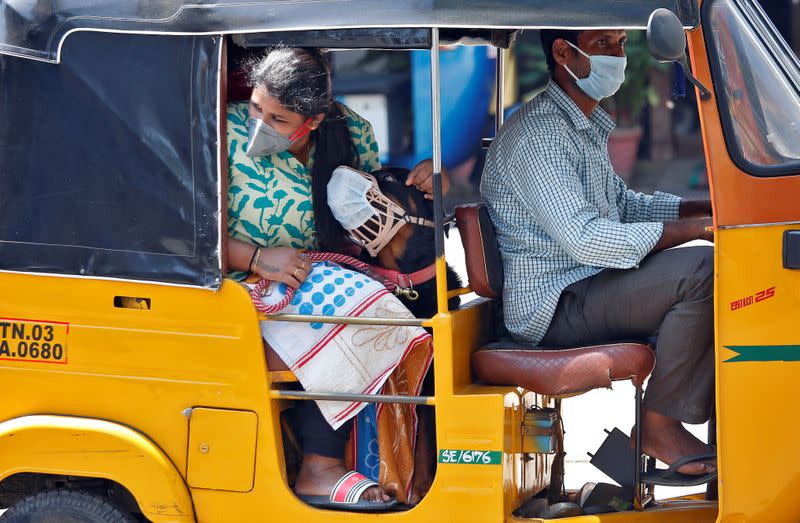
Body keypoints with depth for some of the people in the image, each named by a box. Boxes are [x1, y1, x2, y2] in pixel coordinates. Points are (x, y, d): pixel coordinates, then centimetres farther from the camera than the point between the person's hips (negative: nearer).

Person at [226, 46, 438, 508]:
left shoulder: (351, 133, 1)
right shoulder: (230, 134, -12)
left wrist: (420, 182, -5)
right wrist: (256, 258, -27)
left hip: (328, 274, 5)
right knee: (348, 310, -32)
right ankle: (321, 467, -26)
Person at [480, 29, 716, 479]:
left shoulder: (587, 128, 17)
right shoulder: (538, 133, -18)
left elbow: (624, 204, 24)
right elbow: (585, 239, -26)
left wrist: (711, 208, 8)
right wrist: (697, 227, -25)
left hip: (588, 288, 10)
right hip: (555, 303, -10)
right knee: (701, 271, -25)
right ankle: (661, 426, -18)